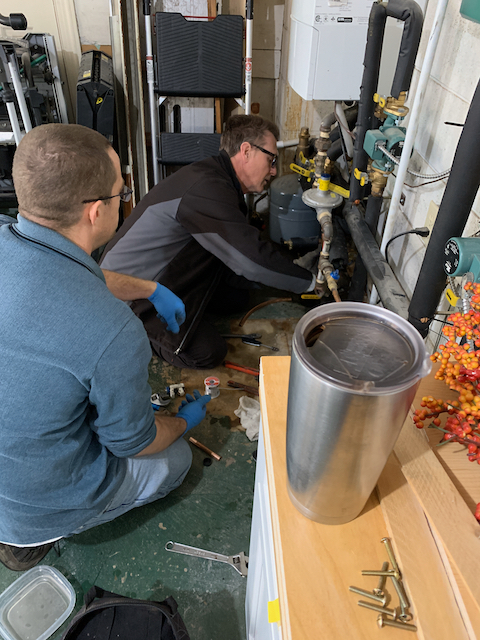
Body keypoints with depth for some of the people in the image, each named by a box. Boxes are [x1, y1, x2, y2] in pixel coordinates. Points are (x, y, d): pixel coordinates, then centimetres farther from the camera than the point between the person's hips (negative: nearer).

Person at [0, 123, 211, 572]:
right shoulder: (115, 333, -38)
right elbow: (132, 442, -19)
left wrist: (151, 289, 14)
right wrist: (185, 421, 3)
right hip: (43, 504, -6)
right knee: (177, 457, 19)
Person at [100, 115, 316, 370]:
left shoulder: (220, 184, 5)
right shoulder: (206, 187, -29)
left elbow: (235, 272, 7)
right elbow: (253, 261, -31)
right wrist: (310, 281, -16)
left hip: (162, 275, 10)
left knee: (236, 298, 9)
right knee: (208, 353, -16)